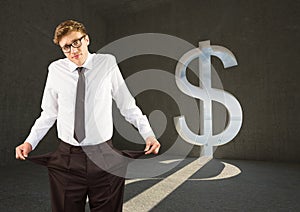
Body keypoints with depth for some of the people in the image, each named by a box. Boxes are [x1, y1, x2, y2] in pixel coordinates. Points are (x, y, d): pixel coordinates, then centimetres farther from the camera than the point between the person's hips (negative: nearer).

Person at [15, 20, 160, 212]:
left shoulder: (107, 63, -2)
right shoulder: (56, 70, 1)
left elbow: (128, 106, -1)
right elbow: (48, 114, 10)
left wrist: (148, 134, -8)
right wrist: (30, 142, 1)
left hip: (104, 158, -1)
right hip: (66, 160, 1)